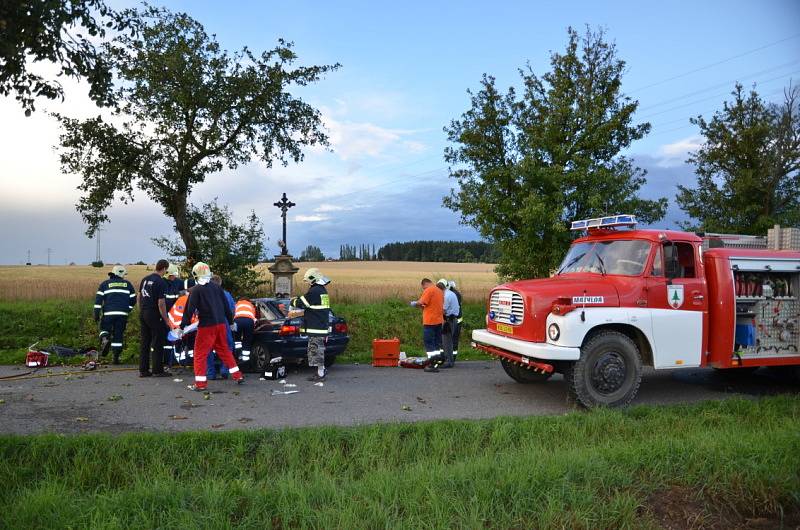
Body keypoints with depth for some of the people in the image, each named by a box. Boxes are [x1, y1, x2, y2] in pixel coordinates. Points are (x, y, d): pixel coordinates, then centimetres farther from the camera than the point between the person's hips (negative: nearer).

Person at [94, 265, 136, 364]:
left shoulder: (105, 284, 9)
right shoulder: (128, 284, 11)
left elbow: (98, 299, 1)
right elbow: (133, 300, 12)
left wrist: (96, 314, 2)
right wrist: (127, 310, 25)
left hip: (108, 313, -1)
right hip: (122, 314, 1)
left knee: (105, 329, 20)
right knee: (118, 335, 7)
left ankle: (105, 340, -13)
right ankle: (116, 357, 8)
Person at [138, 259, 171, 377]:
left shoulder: (145, 279, 9)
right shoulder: (161, 282, -14)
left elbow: (139, 297, 15)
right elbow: (161, 303, -17)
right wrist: (166, 319, -11)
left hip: (143, 314, 8)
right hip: (154, 315, -7)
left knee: (144, 343, 12)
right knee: (158, 343, 1)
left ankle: (143, 370, 16)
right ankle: (158, 370, 5)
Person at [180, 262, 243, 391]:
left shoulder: (196, 290, -6)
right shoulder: (217, 287, 10)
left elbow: (189, 309, -10)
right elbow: (226, 306, 14)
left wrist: (182, 326, -5)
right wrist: (230, 322, 23)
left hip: (206, 326, -6)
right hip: (221, 324, 6)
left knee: (200, 354, 3)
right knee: (225, 350, 19)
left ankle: (200, 383, 1)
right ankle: (238, 376, 21)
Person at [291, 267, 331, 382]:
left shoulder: (314, 291, -17)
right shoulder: (323, 290, 14)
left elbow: (301, 303, -14)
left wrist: (293, 301, 6)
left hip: (316, 328, -10)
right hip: (323, 325, 10)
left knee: (317, 350, -3)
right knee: (318, 350, 17)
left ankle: (320, 374, 2)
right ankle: (322, 370, 23)